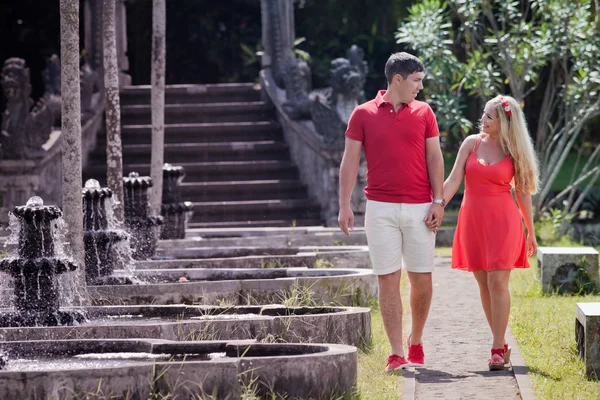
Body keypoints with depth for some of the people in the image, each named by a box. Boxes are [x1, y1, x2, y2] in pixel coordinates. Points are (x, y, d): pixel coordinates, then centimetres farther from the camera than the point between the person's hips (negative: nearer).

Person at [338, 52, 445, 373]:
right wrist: (344, 205, -4)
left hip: (419, 209, 1)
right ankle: (396, 354, -2)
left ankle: (416, 341, 23)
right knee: (388, 279, -4)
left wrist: (438, 201, -3)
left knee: (422, 279, 1)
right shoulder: (363, 114, 3)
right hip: (381, 209, -1)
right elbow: (350, 161, 3)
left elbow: (434, 157, 7)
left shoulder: (423, 112, 8)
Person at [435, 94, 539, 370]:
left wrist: (530, 232, 8)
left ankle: (498, 349, -10)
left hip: (502, 221, -3)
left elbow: (523, 192, 6)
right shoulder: (472, 143, 5)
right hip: (473, 221, 3)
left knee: (498, 281, -11)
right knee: (484, 284, 4)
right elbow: (454, 180, 1)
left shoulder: (514, 152, 1)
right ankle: (502, 344, 13)